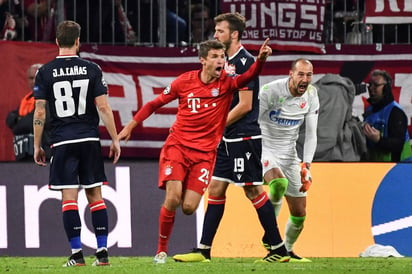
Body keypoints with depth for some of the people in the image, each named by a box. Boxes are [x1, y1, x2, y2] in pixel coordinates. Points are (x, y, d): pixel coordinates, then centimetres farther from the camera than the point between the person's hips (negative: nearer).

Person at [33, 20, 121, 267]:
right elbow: (103, 107, -2)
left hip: (62, 142, -1)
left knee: (69, 198, -1)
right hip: (90, 140, 1)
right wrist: (115, 139, 4)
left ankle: (77, 254, -6)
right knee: (95, 195, 7)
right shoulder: (91, 69, 1)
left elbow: (40, 112, -2)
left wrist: (37, 146, 6)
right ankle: (103, 253, 5)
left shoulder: (45, 72, 0)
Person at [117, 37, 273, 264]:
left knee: (189, 207, -9)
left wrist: (260, 59, -45)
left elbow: (249, 76, -25)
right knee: (173, 198, -17)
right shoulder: (185, 81, -2)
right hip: (177, 146, 0)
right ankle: (161, 250, 2)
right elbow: (155, 103, 10)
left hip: (204, 153, 0)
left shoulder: (227, 82, -4)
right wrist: (130, 126, 13)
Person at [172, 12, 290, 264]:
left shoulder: (244, 61, -13)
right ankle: (204, 250, 8)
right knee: (216, 188, 6)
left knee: (253, 190, -6)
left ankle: (279, 249, 0)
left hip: (244, 137, -9)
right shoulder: (228, 61, 15)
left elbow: (245, 105, -17)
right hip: (228, 139, 9)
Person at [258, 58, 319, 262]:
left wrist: (306, 165, -9)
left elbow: (311, 134, 1)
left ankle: (288, 250, 32)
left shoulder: (311, 96, -2)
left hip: (289, 153, 5)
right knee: (279, 182, -37)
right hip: (265, 149, -5)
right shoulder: (270, 91, -19)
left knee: (299, 213, 6)